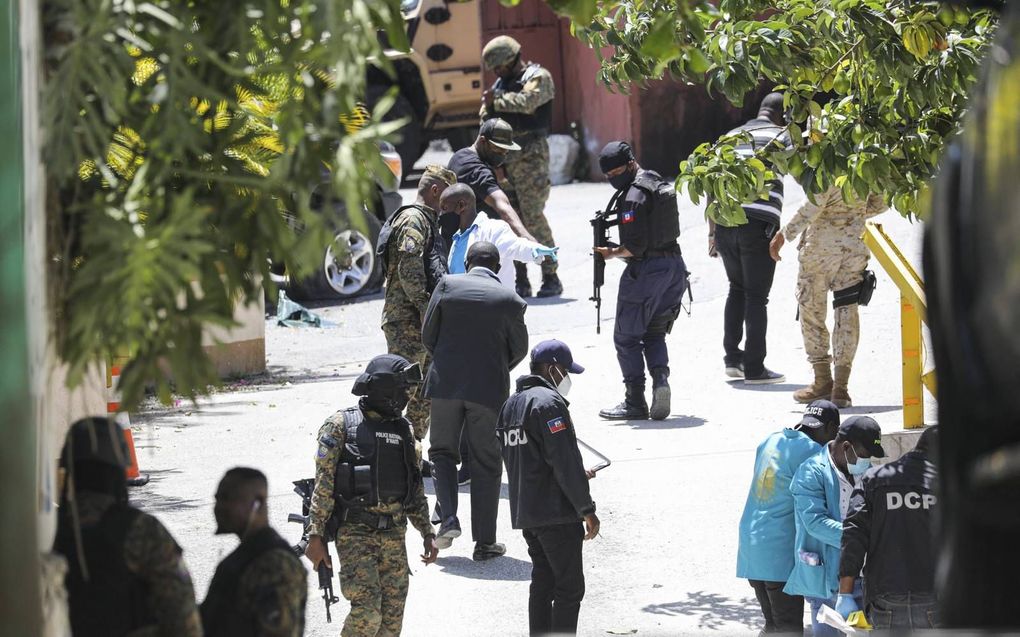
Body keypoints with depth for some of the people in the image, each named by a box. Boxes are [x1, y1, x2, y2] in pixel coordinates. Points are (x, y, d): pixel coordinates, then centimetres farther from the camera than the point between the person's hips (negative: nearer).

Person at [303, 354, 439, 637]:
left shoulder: (403, 430, 15)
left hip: (393, 536, 6)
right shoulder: (341, 425, -3)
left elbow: (415, 489, 21)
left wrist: (427, 533, 14)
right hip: (354, 532, -6)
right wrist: (315, 536, -12)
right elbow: (323, 484, -7)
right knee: (367, 610, -18)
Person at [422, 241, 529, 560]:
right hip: (489, 389, -1)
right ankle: (484, 542, 10)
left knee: (442, 451, 19)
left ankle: (448, 518, -2)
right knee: (486, 464, 8)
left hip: (446, 383, 1)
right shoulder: (510, 300, -4)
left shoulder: (448, 285, -3)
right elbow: (519, 349, 6)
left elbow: (428, 335, 1)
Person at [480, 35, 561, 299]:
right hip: (505, 155, 8)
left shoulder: (538, 77, -2)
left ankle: (551, 278, -7)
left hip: (530, 155, -7)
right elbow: (487, 119, 25)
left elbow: (527, 101, -21)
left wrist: (496, 101, -9)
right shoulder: (501, 83, 21)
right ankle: (521, 281, 8)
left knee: (533, 216, -12)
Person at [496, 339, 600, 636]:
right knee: (569, 588, -5)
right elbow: (566, 461, -19)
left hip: (523, 512, 9)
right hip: (556, 512, -9)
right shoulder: (549, 402, -14)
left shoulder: (511, 405, 16)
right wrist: (586, 509, -14)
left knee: (542, 583, 14)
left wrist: (577, 477, 25)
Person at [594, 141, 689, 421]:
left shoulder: (633, 196, -17)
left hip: (646, 270, -9)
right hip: (674, 266, 9)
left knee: (627, 337, 3)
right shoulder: (661, 184, 11)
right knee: (654, 333, 18)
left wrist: (611, 253, -5)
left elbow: (635, 246, -21)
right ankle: (661, 379, -6)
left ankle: (635, 402, 2)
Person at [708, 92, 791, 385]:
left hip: (724, 222, 5)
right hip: (759, 223, -5)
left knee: (737, 288, 21)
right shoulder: (781, 135, 5)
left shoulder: (731, 137, 22)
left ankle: (732, 358, 18)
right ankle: (754, 368, 3)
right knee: (756, 295, 1)